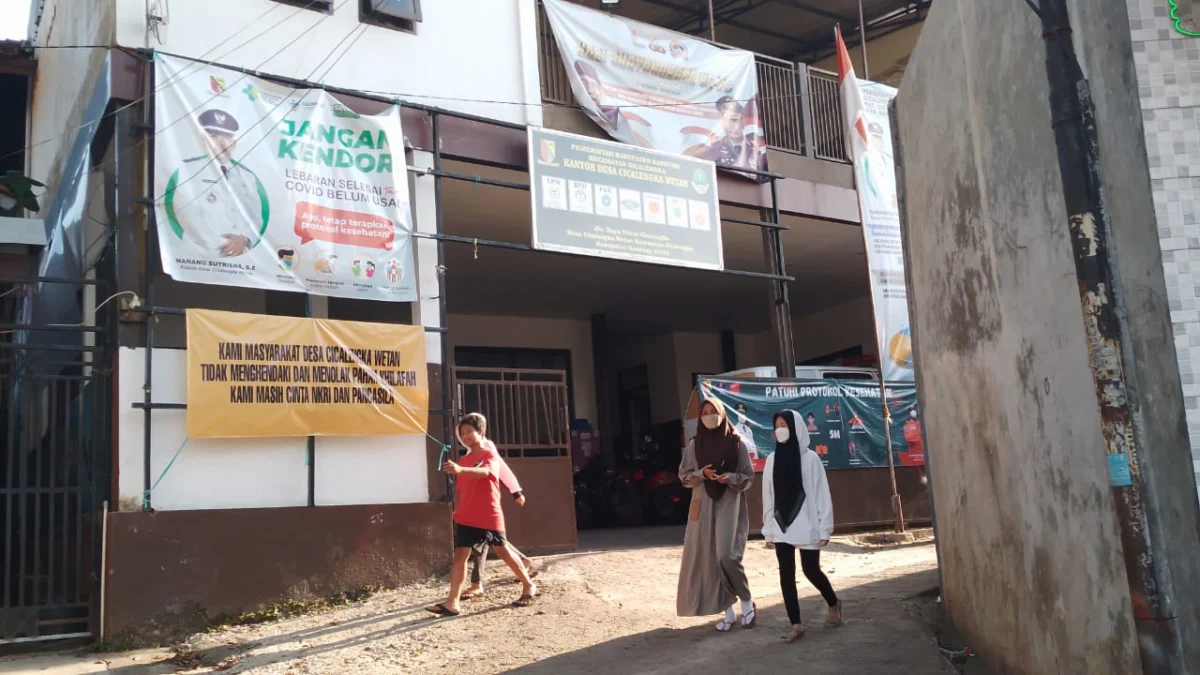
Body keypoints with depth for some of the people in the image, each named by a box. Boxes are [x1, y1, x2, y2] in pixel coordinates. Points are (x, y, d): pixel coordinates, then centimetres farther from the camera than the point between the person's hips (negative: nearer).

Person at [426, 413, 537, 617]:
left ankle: (529, 586, 26)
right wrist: (459, 508, 5)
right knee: (460, 554, -4)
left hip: (489, 516, -5)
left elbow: (485, 472, -30)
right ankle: (452, 603, -6)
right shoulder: (464, 460, 13)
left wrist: (461, 470, -46)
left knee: (503, 551, 7)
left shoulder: (490, 454, -7)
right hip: (466, 517, 6)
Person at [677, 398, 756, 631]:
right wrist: (701, 474, -11)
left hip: (729, 505, -3)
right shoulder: (694, 445, 4)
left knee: (727, 556, -15)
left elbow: (749, 477, 1)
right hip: (704, 506, 3)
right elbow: (684, 475, 7)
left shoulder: (736, 442, -2)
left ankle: (747, 602, 7)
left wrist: (731, 478, -17)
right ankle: (728, 610, 14)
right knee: (709, 558, 3)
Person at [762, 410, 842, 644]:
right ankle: (796, 625, 7)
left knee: (811, 571, 5)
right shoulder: (772, 459, 5)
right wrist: (768, 528, 7)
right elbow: (768, 495, 8)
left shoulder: (810, 458, -6)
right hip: (781, 527, 4)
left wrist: (825, 528, -8)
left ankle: (833, 604, 33)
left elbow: (822, 494, -5)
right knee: (786, 574, 1)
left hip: (807, 526, -4)